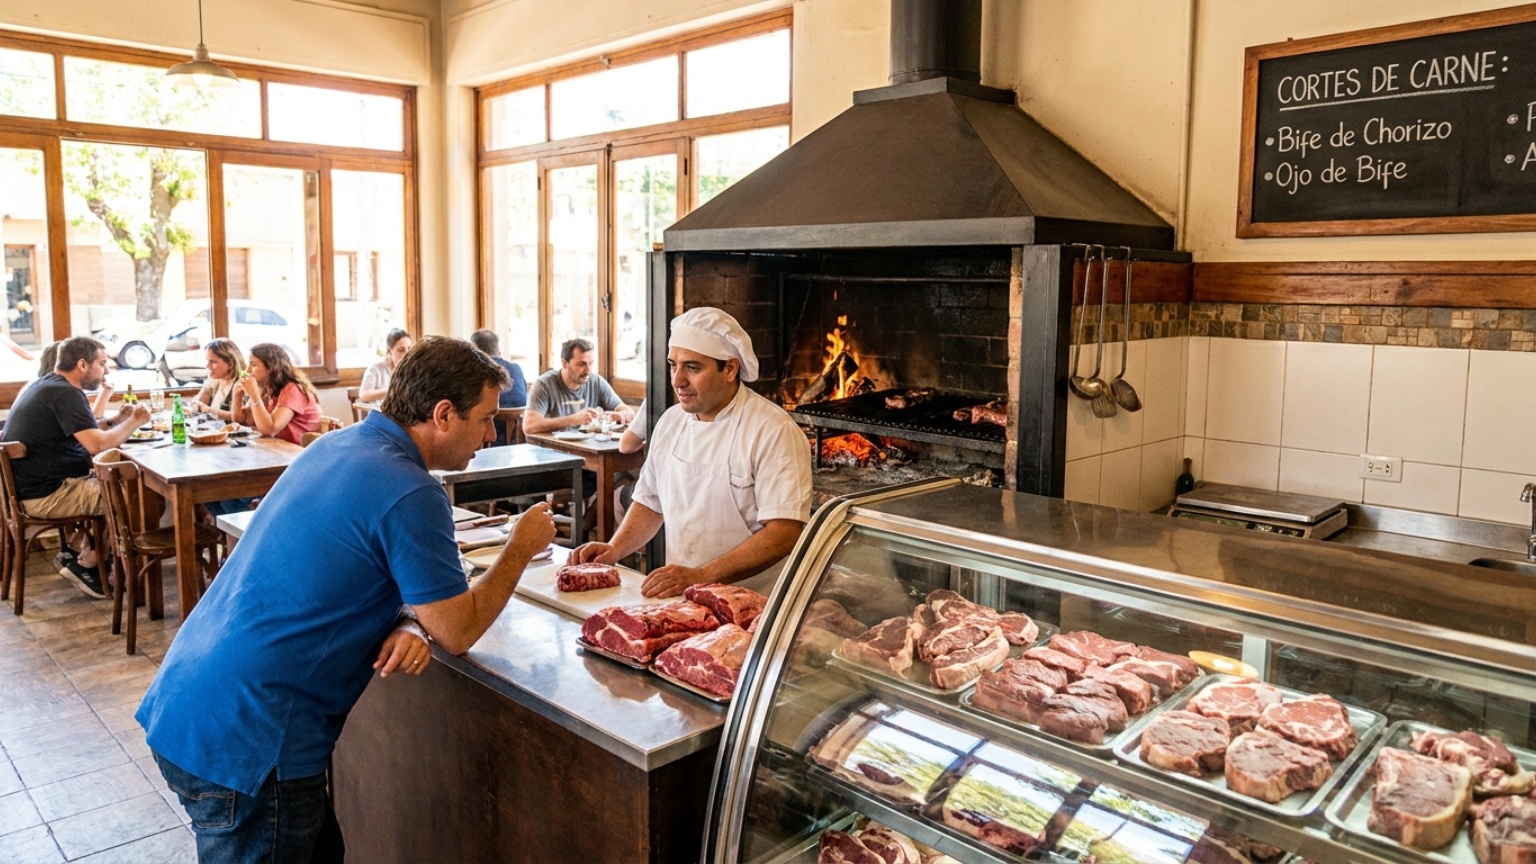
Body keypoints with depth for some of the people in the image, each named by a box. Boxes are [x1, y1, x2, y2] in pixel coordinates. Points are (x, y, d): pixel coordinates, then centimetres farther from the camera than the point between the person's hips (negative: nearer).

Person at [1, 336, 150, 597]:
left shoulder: (45, 385, 13)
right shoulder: (65, 394, -19)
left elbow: (82, 432, 22)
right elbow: (97, 444, -29)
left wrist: (115, 421, 8)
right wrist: (134, 422, -13)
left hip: (31, 486, 10)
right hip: (46, 496, -10)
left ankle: (76, 550, 15)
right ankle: (86, 564, 3)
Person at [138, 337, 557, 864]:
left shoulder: (339, 445, 6)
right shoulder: (410, 496, -21)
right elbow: (458, 633, -12)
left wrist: (407, 624, -4)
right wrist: (522, 547, 1)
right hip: (243, 740, -9)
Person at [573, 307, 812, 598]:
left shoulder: (774, 431, -11)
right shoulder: (670, 422, 11)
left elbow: (785, 533, -18)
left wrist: (702, 577, -24)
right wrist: (614, 549, 6)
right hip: (678, 598, 5)